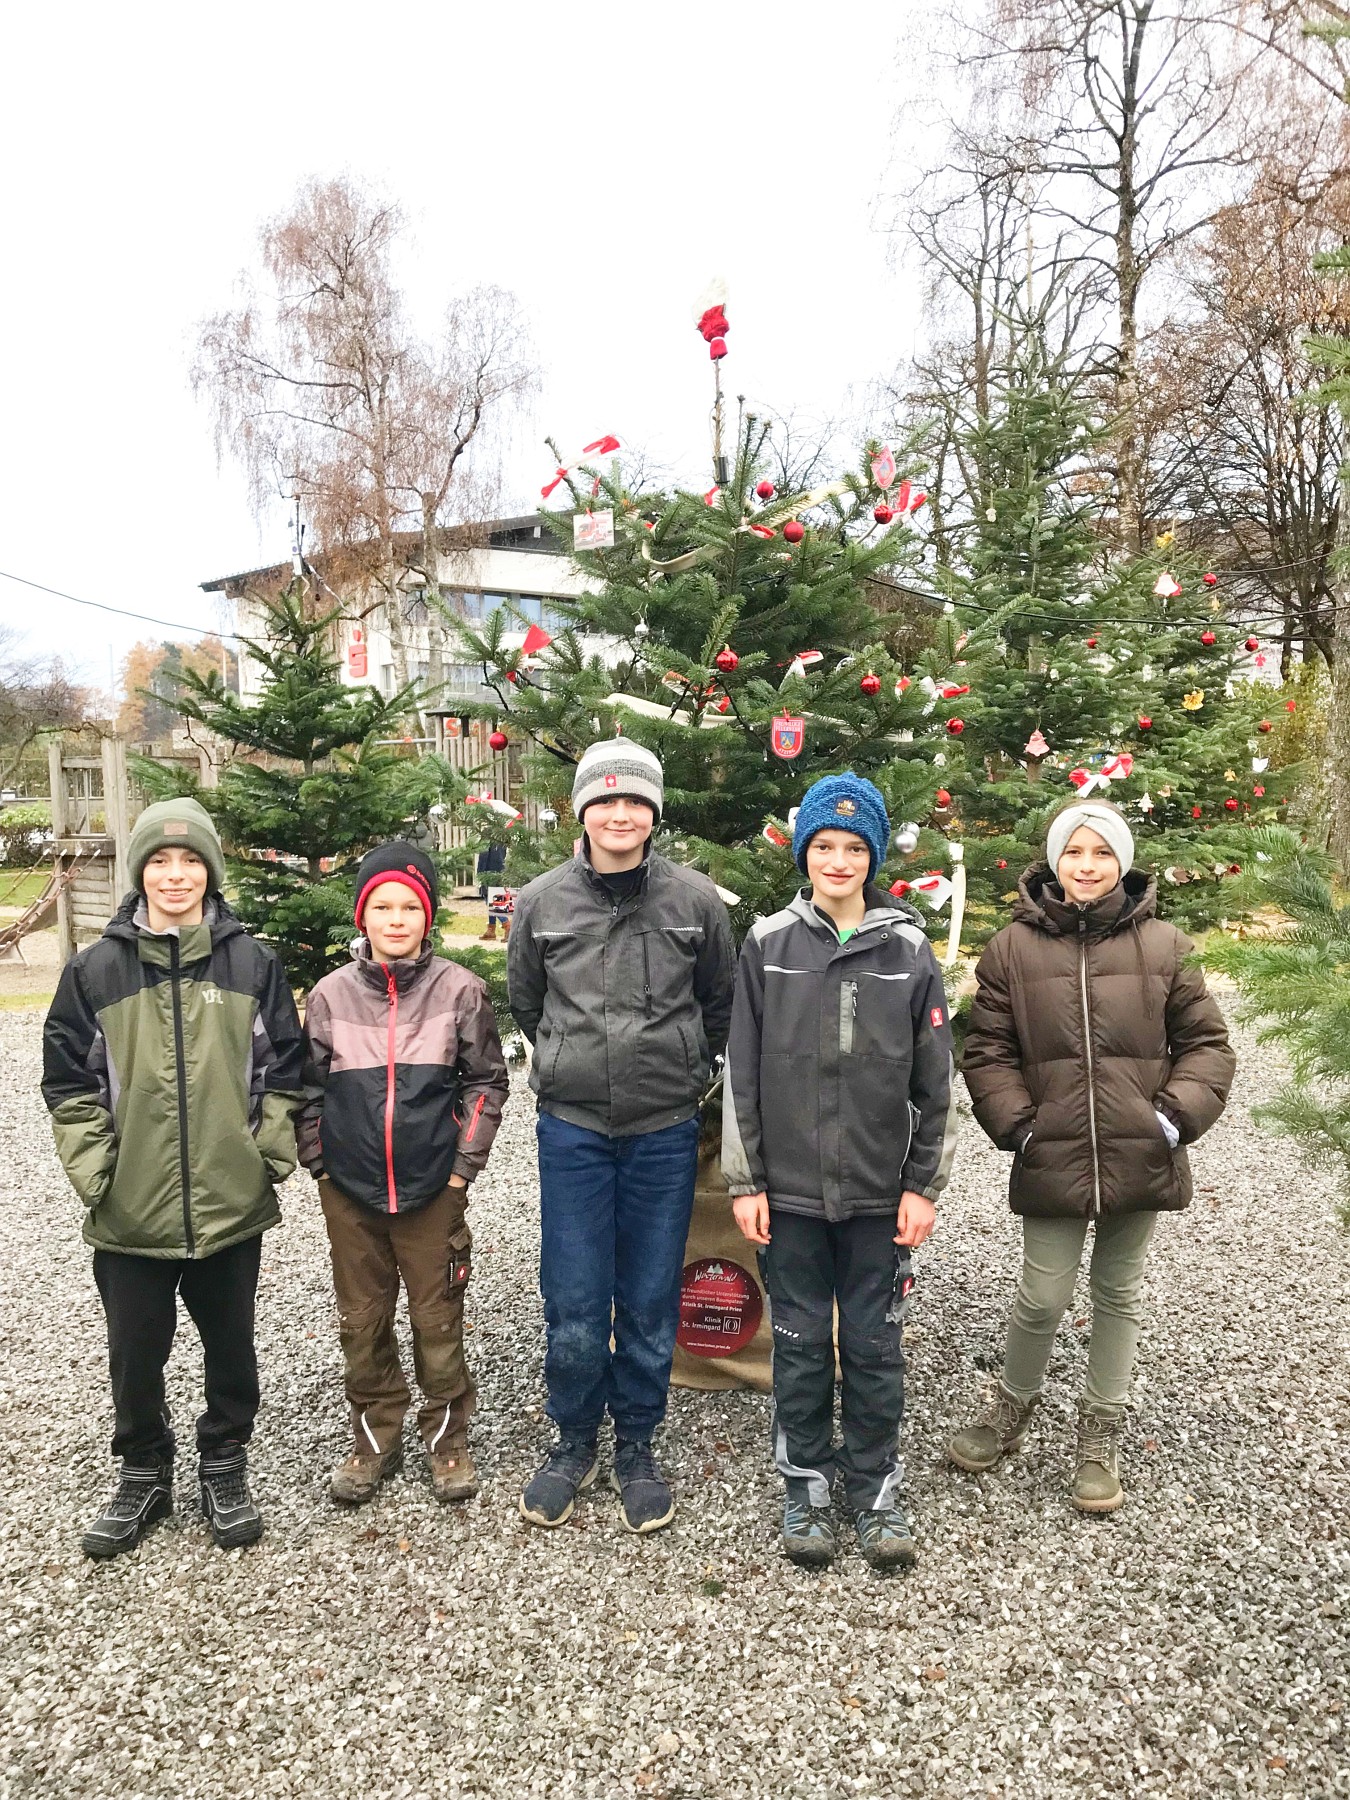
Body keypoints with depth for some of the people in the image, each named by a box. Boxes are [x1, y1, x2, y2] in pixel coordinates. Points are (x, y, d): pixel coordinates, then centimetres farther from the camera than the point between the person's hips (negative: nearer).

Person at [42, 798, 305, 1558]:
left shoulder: (254, 963, -3)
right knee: (136, 1356, 14)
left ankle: (226, 1466, 37)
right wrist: (94, 1172, -5)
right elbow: (69, 1083, 1)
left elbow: (283, 1072, 2)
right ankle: (145, 1474, 37)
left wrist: (269, 1156, -4)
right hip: (130, 1212, 0)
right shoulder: (96, 969, -2)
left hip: (232, 1205, 0)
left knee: (232, 1348, 15)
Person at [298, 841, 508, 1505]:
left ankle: (447, 1437, 29)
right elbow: (309, 1087, 7)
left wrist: (463, 1167, -4)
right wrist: (319, 1164, 3)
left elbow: (486, 1082, -1)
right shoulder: (331, 994, -2)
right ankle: (375, 1437, 33)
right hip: (349, 1190, 2)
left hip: (433, 1190, -2)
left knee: (438, 1319, 10)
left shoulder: (459, 990, -7)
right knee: (361, 1321, 14)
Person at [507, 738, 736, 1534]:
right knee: (574, 1305, 6)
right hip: (572, 1128, 0)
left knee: (652, 1302, 11)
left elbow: (722, 999, 10)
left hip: (665, 1131, 0)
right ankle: (575, 1441, 29)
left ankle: (637, 1446, 31)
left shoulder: (696, 898, -5)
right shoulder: (541, 901, -3)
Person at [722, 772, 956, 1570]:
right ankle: (807, 1483, 30)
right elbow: (743, 1072, 0)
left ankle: (877, 1484, 30)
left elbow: (935, 1082, 2)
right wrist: (745, 1180, -2)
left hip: (880, 1190, 0)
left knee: (874, 1342, 11)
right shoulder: (769, 944, -1)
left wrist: (925, 1185, -1)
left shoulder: (909, 951, -1)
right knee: (801, 1342, 12)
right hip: (790, 1186, 0)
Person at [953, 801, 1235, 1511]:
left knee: (1119, 1295, 15)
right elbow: (987, 1051, 2)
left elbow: (1206, 1043, 5)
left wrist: (1177, 1115, -7)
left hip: (1140, 1159, 1)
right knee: (1042, 1297, 4)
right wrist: (1017, 1125, -8)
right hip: (1052, 1159, -1)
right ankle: (1012, 1409, 32)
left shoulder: (1161, 946, 0)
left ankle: (1101, 1433, 34)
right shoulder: (1013, 947, -2)